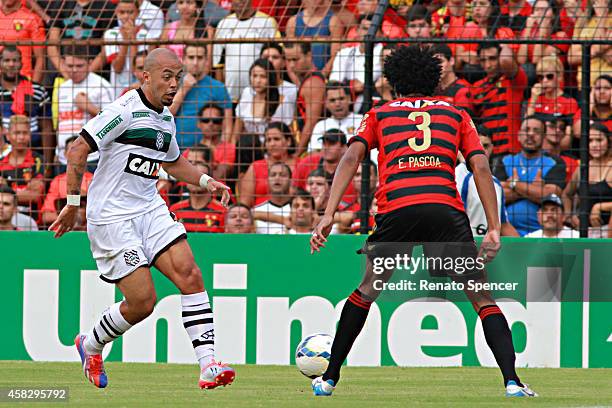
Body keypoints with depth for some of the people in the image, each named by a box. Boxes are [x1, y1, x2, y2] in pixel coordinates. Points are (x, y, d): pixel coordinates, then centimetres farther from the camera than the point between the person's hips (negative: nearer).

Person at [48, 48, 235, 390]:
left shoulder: (166, 119, 12)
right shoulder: (125, 111, -14)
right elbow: (78, 150, -15)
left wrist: (206, 181, 16)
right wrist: (73, 204, -14)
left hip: (150, 209, 7)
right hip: (113, 217, -7)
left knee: (190, 274, -13)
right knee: (142, 302, -9)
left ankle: (208, 364, -14)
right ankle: (91, 345, 20)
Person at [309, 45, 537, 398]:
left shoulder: (379, 114, 25)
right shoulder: (456, 114, 24)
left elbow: (351, 158, 8)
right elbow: (481, 167, 12)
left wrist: (329, 215, 2)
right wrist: (494, 229, 8)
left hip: (396, 207, 1)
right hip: (445, 207, 0)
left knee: (367, 291, 21)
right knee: (481, 296, 8)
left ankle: (330, 378, 22)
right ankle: (512, 381, -6)